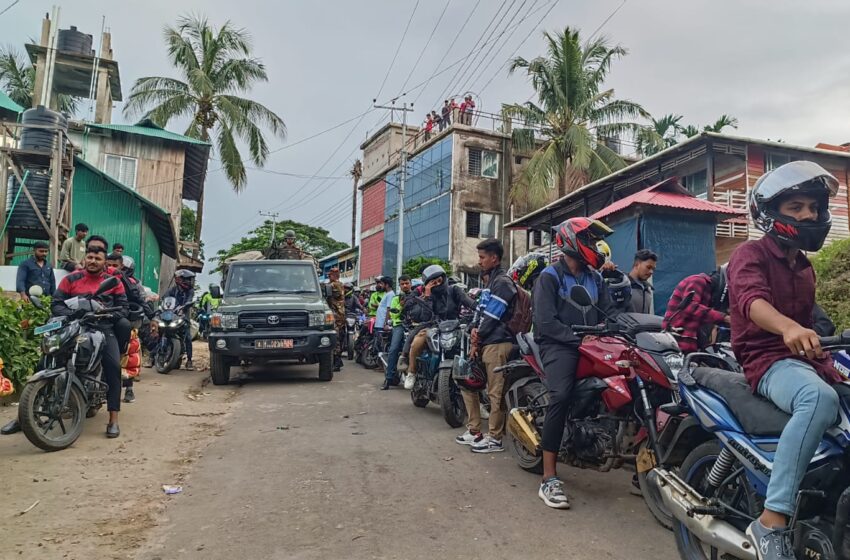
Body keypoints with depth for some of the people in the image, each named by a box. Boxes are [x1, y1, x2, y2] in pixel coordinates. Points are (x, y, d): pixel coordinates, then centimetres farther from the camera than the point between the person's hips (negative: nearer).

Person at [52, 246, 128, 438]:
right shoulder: (71, 279, 13)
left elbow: (123, 307, 10)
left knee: (114, 365, -19)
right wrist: (69, 315, -11)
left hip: (104, 328, -1)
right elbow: (56, 303, 8)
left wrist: (110, 315, -9)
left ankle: (113, 419, -17)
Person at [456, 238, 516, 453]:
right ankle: (474, 431, 21)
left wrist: (477, 339, -5)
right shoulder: (491, 281, 20)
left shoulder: (502, 282, -11)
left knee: (495, 393, -5)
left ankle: (494, 438, 3)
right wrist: (475, 331, 1)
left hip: (497, 343, -10)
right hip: (485, 343, 10)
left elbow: (492, 317, -15)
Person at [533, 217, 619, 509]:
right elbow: (545, 321, -11)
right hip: (559, 345, -7)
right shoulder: (550, 277, -1)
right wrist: (579, 340, -19)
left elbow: (610, 311, 12)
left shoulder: (594, 277, 20)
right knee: (561, 396, -30)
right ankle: (549, 479, -28)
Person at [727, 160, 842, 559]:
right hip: (767, 359, -8)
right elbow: (752, 300, -24)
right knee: (820, 399, -38)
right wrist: (788, 328, -45)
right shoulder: (751, 254, -3)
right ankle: (772, 520, -37)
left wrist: (830, 362, 21)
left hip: (806, 358, 9)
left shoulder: (805, 267, 24)